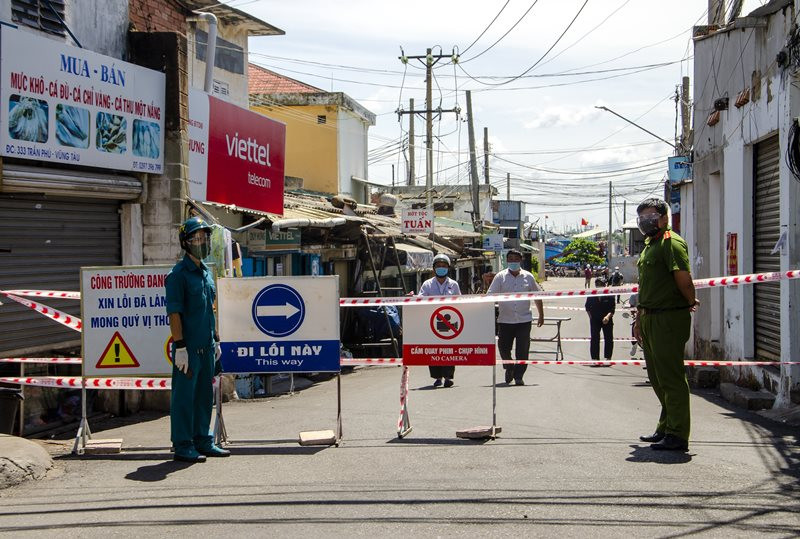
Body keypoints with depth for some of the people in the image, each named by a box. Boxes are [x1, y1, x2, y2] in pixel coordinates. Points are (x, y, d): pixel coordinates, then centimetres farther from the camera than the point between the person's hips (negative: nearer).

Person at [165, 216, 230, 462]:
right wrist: (180, 347, -19)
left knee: (204, 395, 14)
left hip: (206, 347, 8)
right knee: (184, 397, -1)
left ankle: (203, 441, 23)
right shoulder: (178, 274, -10)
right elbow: (174, 313, -14)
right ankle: (183, 446, 5)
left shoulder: (206, 273, 15)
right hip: (188, 347, -8)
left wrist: (216, 340, 18)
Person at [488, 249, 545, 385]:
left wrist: (541, 315, 15)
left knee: (522, 350, -3)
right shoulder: (500, 277, 2)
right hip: (505, 320, 0)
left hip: (524, 320, 0)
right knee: (503, 347, 2)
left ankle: (518, 376, 6)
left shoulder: (528, 277, 6)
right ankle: (509, 368, 29)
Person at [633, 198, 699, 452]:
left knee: (671, 378, -7)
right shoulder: (649, 245, 20)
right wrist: (640, 318, 23)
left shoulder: (672, 243, -12)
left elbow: (684, 278, -22)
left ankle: (677, 435, -2)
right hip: (651, 320, 10)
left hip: (669, 319, -10)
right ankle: (665, 428, 27)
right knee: (657, 378, 16)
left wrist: (691, 303, -6)